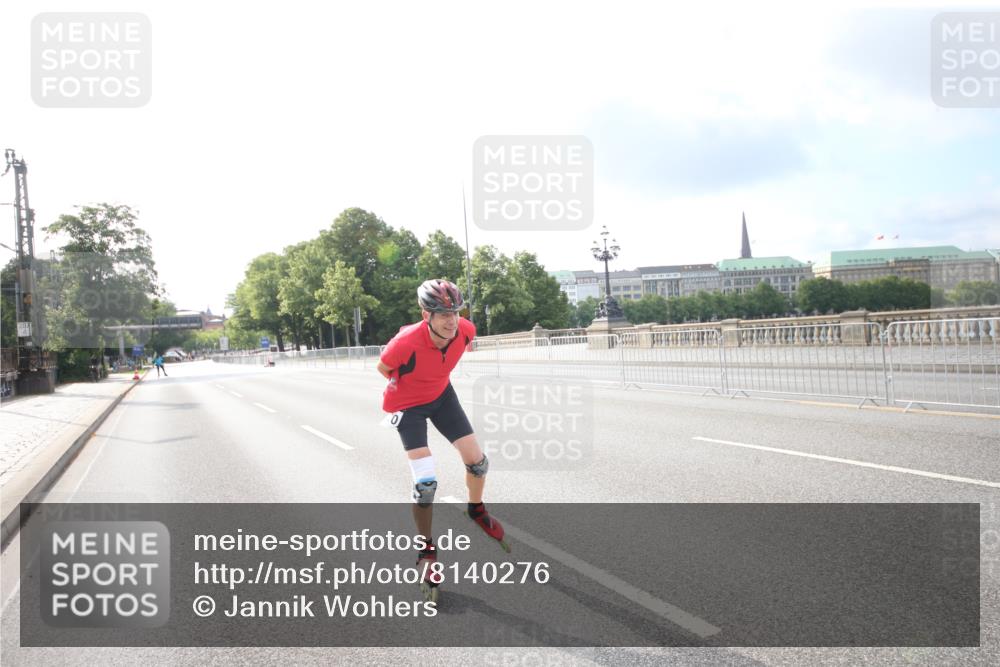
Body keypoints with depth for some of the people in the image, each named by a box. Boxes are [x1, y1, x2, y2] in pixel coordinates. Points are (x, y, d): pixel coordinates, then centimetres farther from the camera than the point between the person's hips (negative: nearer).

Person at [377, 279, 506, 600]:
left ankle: (476, 510, 35)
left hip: (441, 395, 5)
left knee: (477, 461, 2)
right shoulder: (407, 341, -37)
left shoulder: (465, 330, -23)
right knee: (426, 483, -13)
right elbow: (383, 368, -15)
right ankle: (426, 552, 9)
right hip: (407, 406, -4)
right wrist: (409, 385, 2)